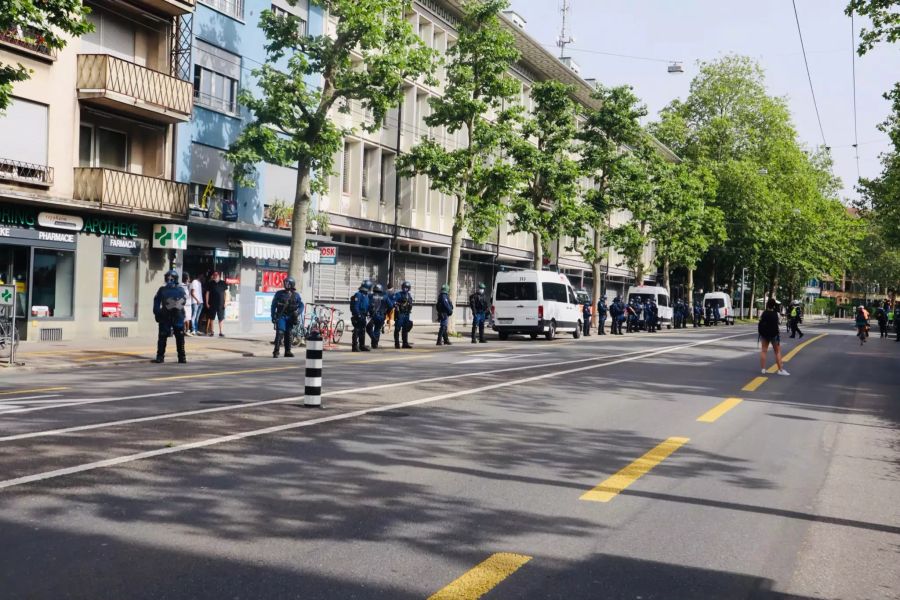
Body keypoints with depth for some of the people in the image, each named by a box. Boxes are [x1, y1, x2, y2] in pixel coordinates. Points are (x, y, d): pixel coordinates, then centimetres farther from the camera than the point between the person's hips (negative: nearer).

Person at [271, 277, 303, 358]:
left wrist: (297, 313, -11)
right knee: (280, 333, -13)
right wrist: (273, 317, 1)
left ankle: (287, 352, 15)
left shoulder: (296, 295, 4)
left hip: (290, 318, 2)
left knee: (289, 334, 6)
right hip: (281, 317, -2)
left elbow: (301, 305, 6)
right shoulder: (279, 294, 0)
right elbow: (273, 305, 5)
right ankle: (276, 352, -13)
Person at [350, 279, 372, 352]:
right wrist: (358, 315, -23)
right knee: (357, 331, -8)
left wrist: (367, 313, 18)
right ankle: (355, 346, -6)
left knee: (362, 331, 15)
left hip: (363, 316, 9)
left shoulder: (366, 296, 16)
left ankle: (362, 345, 23)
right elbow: (355, 306, -19)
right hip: (358, 316, -9)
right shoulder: (358, 295, -13)